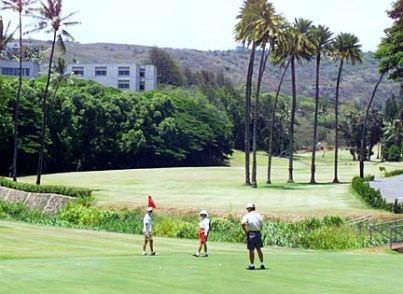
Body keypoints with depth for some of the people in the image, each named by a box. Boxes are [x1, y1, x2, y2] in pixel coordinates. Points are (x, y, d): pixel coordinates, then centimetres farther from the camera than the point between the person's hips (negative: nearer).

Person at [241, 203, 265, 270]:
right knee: (259, 249, 12)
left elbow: (243, 223, -22)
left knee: (251, 250, 2)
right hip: (258, 233, 4)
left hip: (250, 233, -4)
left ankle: (252, 265, 5)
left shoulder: (247, 215, -7)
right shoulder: (259, 216, 7)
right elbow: (261, 226, 6)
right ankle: (262, 264, 15)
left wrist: (245, 231, -12)